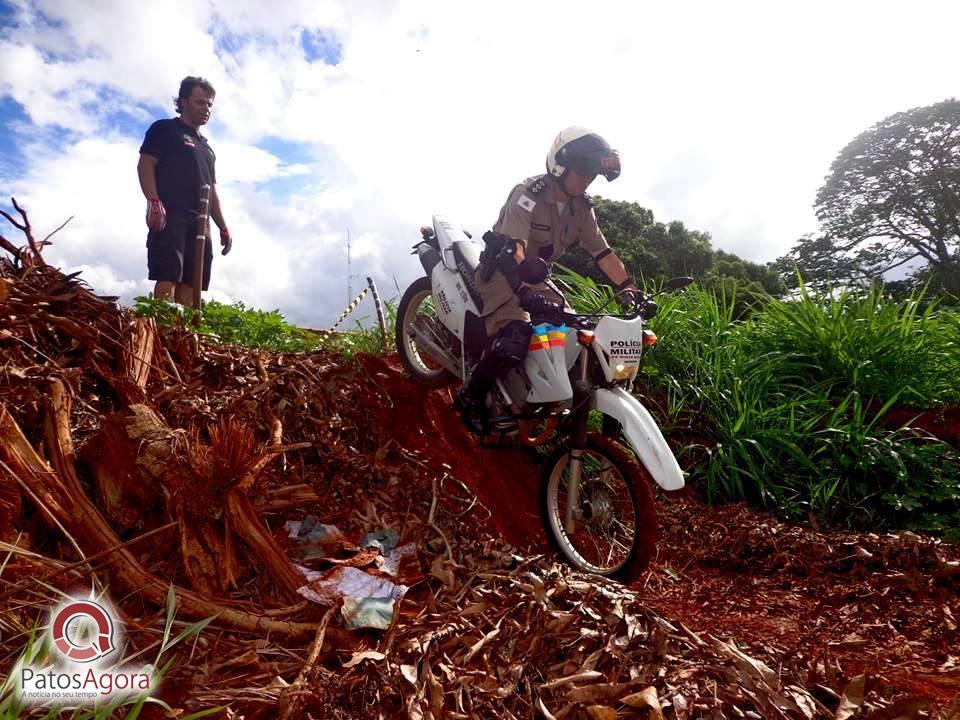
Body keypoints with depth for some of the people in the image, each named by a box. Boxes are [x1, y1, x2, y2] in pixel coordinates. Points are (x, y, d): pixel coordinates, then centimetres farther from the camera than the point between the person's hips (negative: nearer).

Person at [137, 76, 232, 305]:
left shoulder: (206, 147, 30)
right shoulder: (165, 129, 11)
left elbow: (211, 190, 27)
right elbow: (145, 165, -1)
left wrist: (223, 227, 16)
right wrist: (154, 202, -18)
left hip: (200, 222, 6)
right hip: (170, 215, -6)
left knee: (189, 284, -4)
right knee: (168, 279, -18)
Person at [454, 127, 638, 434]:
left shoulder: (582, 206, 2)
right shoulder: (529, 193, -21)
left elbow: (602, 252, 4)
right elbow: (513, 249, -34)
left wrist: (630, 290, -6)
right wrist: (526, 294, -49)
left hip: (538, 277, 8)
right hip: (501, 272, -8)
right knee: (514, 341, -29)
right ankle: (470, 396, -7)